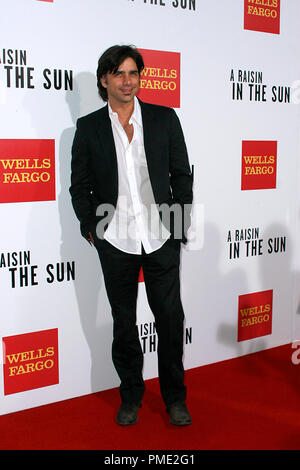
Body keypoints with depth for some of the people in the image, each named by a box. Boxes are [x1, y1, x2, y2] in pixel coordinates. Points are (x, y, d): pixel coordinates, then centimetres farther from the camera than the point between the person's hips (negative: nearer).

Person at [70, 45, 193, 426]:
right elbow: (79, 186, 7)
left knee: (170, 316, 6)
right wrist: (91, 227, -2)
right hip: (115, 240, 0)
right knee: (123, 322, 12)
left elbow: (182, 175, 6)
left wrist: (180, 224, 0)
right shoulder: (88, 127, 3)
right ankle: (130, 397, 30)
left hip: (161, 238, 0)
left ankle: (175, 396, 25)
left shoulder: (165, 119, 4)